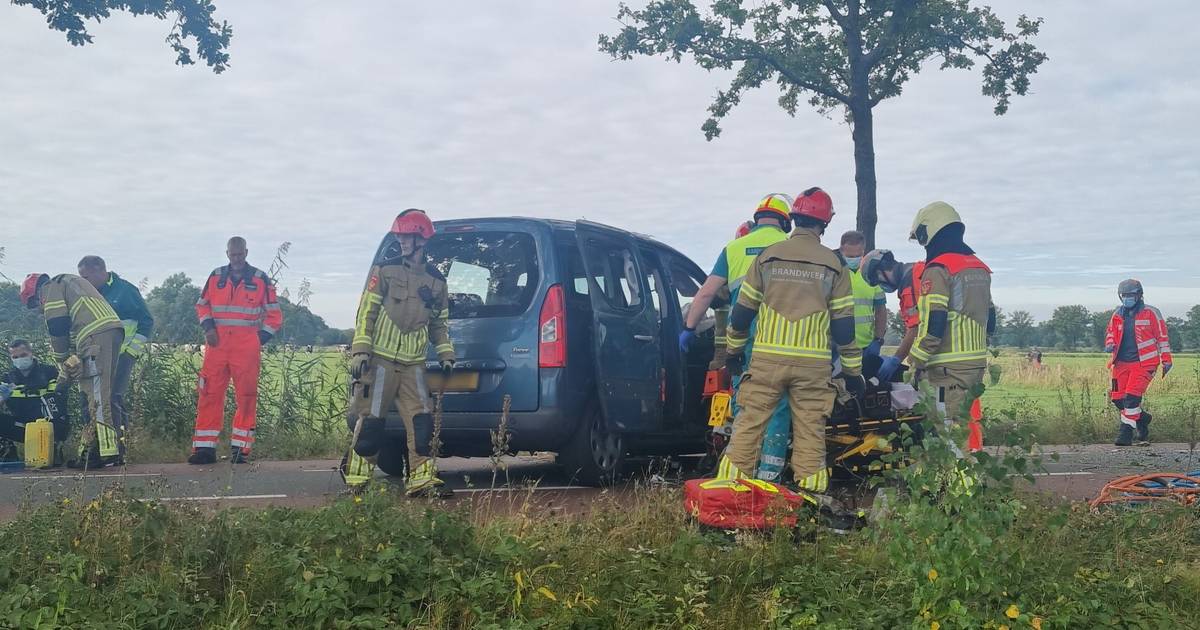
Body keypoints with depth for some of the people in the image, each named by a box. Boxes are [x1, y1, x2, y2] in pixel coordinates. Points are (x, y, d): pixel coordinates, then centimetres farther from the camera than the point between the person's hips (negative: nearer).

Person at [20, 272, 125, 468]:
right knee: (91, 395, 11)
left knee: (98, 396, -12)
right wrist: (79, 358, 23)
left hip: (96, 335, -9)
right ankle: (90, 451, 12)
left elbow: (57, 328, 0)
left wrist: (63, 364, 9)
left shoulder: (51, 288, 8)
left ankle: (109, 451, -18)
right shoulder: (70, 282, 36)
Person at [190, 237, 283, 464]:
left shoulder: (261, 280, 5)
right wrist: (208, 327, 4)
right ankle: (205, 447, 1)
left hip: (246, 348, -2)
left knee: (246, 398, -2)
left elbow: (274, 316, 9)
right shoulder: (216, 277, 11)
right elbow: (202, 305, 21)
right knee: (209, 395, -3)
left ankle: (239, 448, 5)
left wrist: (260, 339, 0)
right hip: (217, 345, 2)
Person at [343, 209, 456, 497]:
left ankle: (421, 478, -2)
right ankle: (356, 479, 7)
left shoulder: (435, 280, 13)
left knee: (421, 421, -6)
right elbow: (366, 311, -3)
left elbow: (439, 323, 22)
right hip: (380, 358, -4)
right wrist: (360, 349, -10)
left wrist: (445, 354, 12)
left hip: (413, 363, 4)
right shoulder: (384, 269, 1)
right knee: (370, 420, -3)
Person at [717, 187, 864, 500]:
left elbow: (742, 310, 7)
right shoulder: (833, 265, 2)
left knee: (749, 422, 5)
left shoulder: (768, 256, 3)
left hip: (767, 358, 0)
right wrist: (853, 371, 10)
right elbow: (844, 324, 3)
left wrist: (734, 350, 20)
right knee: (810, 428, 5)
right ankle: (810, 490, 4)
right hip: (814, 362, 0)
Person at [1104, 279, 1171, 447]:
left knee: (1132, 397, -16)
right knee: (1118, 399, 2)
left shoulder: (1151, 313, 0)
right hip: (1122, 363, 5)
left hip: (1143, 363, -5)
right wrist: (1110, 345, -2)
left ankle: (1125, 433, -12)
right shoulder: (1117, 315, 13)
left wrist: (1166, 360, 1)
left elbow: (1162, 336, 3)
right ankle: (1142, 419, 28)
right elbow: (1110, 333, 21)